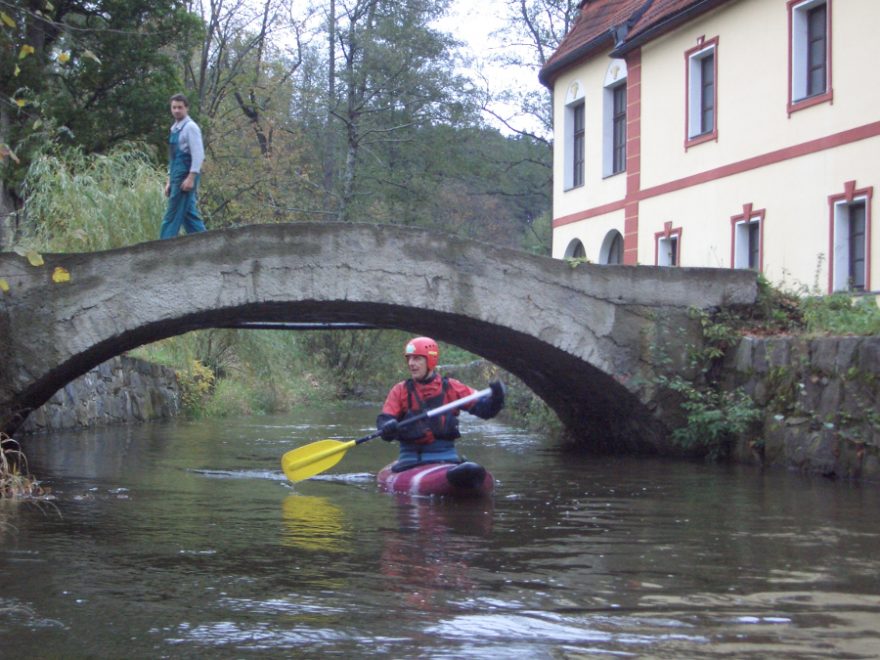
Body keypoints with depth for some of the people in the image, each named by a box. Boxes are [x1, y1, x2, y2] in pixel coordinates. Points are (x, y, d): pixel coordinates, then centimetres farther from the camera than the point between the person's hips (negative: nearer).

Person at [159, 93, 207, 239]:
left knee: (172, 216, -8)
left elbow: (198, 154, -16)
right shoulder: (175, 129, 18)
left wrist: (191, 178, -22)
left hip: (185, 177, -9)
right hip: (177, 177, 9)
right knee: (189, 215, 9)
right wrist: (169, 181, 19)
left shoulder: (190, 127, -9)